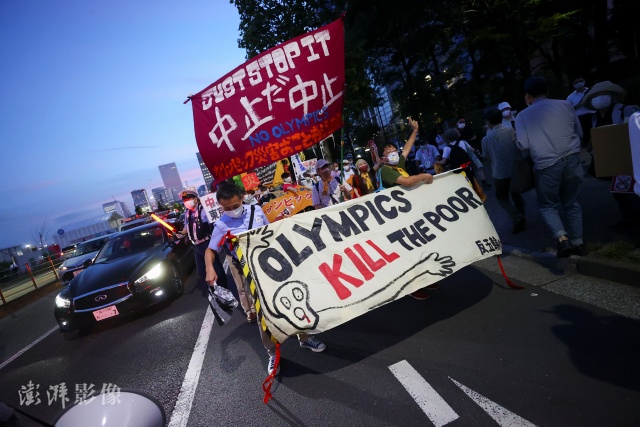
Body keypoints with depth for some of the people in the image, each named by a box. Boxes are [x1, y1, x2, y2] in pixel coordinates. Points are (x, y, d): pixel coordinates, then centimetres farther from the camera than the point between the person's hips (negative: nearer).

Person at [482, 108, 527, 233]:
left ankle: (516, 217, -7)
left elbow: (487, 157, 0)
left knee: (502, 197, 16)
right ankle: (522, 220, 23)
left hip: (500, 173, -3)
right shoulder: (512, 129, -4)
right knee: (516, 194, 22)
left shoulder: (486, 139, -12)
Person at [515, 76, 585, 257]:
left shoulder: (523, 116, -1)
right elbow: (579, 132, 13)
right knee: (571, 203, 19)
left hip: (547, 166, -3)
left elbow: (523, 145, -6)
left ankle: (563, 238, -4)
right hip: (572, 160, 3)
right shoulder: (565, 104, 6)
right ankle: (577, 242, 23)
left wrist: (516, 139, 15)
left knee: (547, 205, 15)